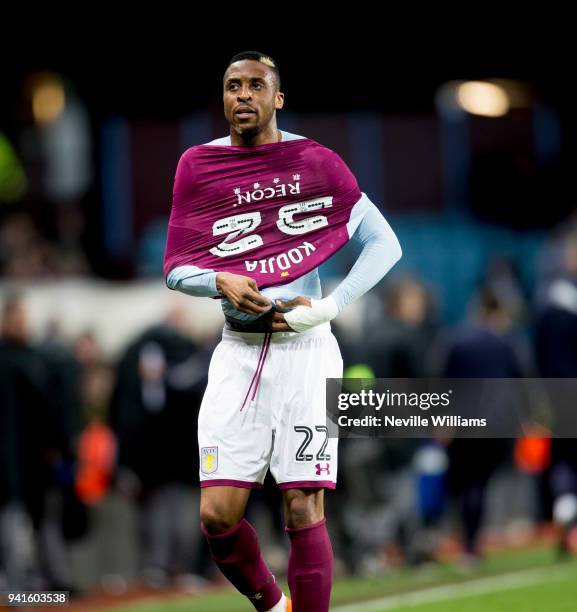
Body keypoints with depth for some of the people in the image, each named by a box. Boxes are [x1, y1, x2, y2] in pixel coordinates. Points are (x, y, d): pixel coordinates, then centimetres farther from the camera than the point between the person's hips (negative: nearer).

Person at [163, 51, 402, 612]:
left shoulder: (316, 161, 1)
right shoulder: (197, 166, 7)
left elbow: (384, 243, 3)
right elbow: (175, 268, 9)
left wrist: (327, 307, -9)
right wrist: (220, 281, -13)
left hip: (305, 349, -2)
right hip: (237, 352, 2)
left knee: (303, 513, -7)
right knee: (217, 516, -4)